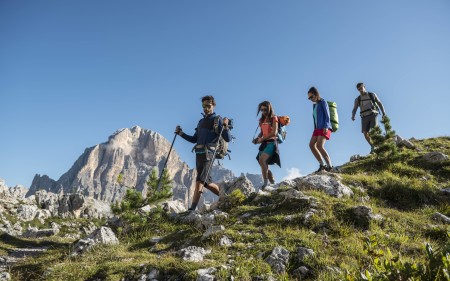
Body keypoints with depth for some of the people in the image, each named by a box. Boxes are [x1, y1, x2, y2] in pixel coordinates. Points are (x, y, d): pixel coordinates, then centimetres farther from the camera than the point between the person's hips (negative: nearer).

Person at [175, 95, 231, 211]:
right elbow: (194, 139, 27)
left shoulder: (218, 120, 3)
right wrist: (181, 133, 16)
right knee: (206, 182, 11)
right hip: (198, 153, 8)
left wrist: (225, 126, -23)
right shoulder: (201, 121, 24)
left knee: (199, 180, -18)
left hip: (208, 153, -8)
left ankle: (192, 209, -23)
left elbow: (228, 139, -6)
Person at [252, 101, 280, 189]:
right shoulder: (262, 120, 16)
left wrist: (262, 139, -14)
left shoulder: (274, 118, -3)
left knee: (262, 160, -29)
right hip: (264, 143, 7)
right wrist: (257, 138, -2)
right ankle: (272, 182, 17)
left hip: (271, 142, -7)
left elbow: (274, 133, -13)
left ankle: (266, 182, -25)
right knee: (264, 165, 5)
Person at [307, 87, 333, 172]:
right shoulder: (314, 105, 22)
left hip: (324, 128, -8)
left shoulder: (322, 102, 2)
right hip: (317, 128, 8)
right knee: (311, 145, -7)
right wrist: (315, 129, 15)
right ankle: (322, 165, -4)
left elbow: (327, 115, -7)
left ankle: (330, 166, -17)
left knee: (319, 145, -21)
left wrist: (326, 126, -18)